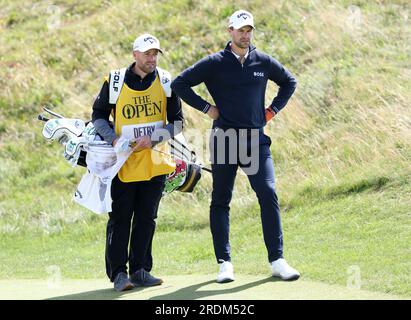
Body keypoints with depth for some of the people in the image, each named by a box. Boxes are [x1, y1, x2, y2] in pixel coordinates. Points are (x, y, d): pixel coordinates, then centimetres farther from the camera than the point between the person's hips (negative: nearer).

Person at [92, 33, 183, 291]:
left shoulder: (166, 82, 2)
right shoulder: (115, 82, -3)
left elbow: (178, 122, 3)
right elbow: (98, 116, 6)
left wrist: (153, 138, -14)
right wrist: (113, 139, -11)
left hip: (155, 162, 2)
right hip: (124, 163, -2)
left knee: (146, 219, 7)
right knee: (120, 218, -4)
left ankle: (140, 270, 15)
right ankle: (118, 272, -1)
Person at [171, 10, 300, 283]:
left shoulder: (264, 62, 9)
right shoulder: (215, 63, 0)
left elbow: (289, 82, 25)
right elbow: (180, 84, 1)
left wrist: (273, 110, 14)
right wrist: (206, 108, -3)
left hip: (256, 139, 1)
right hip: (225, 138, -1)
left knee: (268, 195, -10)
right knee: (221, 201, 2)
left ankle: (277, 261, -7)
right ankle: (225, 262, 8)